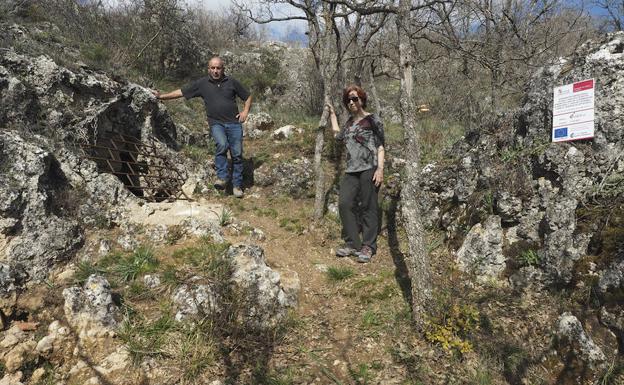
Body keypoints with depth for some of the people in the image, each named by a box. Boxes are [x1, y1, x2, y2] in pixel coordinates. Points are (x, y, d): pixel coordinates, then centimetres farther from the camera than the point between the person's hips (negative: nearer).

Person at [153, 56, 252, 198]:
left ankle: (237, 186, 10)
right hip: (216, 123, -1)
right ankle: (222, 178, -20)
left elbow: (248, 97, 16)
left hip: (234, 123, 1)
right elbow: (181, 92, 8)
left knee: (237, 154, -1)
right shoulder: (202, 83, 5)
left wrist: (245, 111, 2)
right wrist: (162, 96, 4)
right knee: (222, 145, -30)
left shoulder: (232, 82, 6)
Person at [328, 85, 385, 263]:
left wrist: (380, 168, -13)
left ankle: (368, 247, 5)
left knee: (368, 207, -4)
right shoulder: (350, 122, 20)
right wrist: (332, 114, 38)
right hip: (351, 170, 6)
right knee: (344, 203, -3)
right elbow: (338, 135, 38)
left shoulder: (372, 119, 2)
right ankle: (352, 244, 7)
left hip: (369, 168, -6)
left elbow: (380, 146, -2)